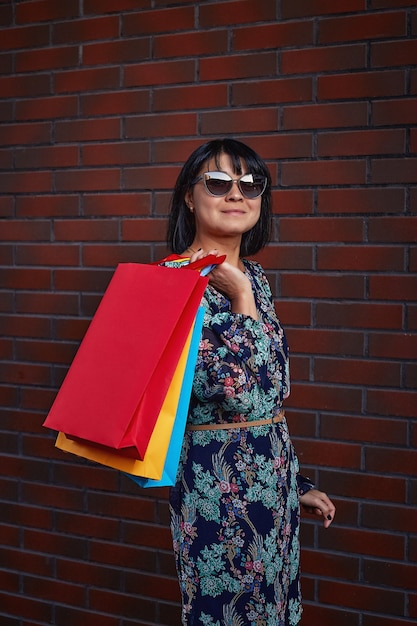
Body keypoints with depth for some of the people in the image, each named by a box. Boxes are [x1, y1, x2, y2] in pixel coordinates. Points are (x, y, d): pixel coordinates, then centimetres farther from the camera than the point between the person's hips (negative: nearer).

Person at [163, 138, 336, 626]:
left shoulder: (254, 277, 7)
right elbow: (240, 394, -25)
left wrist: (296, 482, 16)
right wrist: (242, 300, -20)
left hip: (274, 472, 8)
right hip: (219, 478, -8)